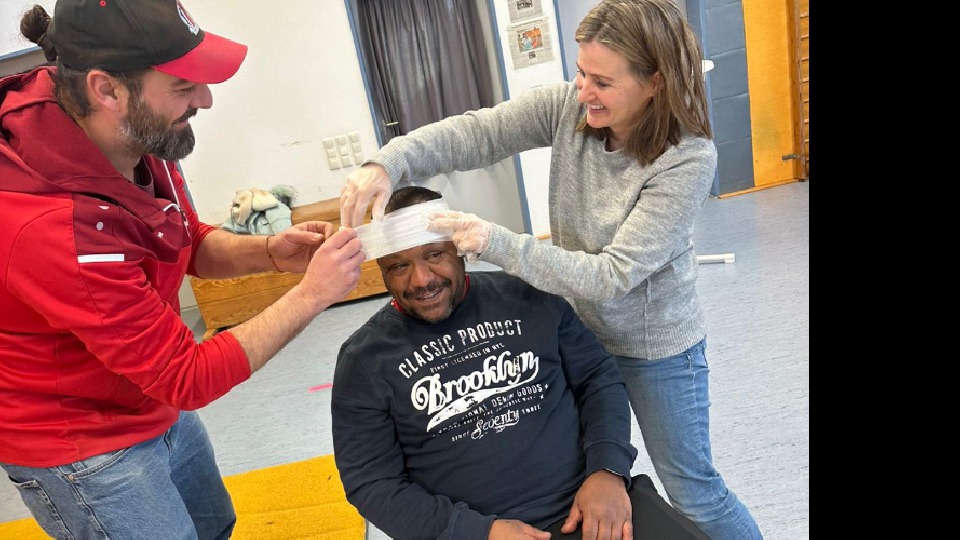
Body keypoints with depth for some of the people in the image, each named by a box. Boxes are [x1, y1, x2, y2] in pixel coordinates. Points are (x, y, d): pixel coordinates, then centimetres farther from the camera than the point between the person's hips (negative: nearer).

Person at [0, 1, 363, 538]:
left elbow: (191, 242, 3)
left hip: (159, 406, 7)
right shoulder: (54, 227, -36)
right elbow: (188, 377, -29)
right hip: (83, 448, -7)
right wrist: (310, 295, -27)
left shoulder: (133, 135, -14)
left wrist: (270, 252, -16)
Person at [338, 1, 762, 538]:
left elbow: (613, 275, -31)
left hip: (656, 347, -4)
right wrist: (388, 163, -37)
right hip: (580, 330, 5)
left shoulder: (689, 158, -27)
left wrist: (494, 242, -36)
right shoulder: (568, 107, -15)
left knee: (692, 489, 16)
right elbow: (474, 133, -19)